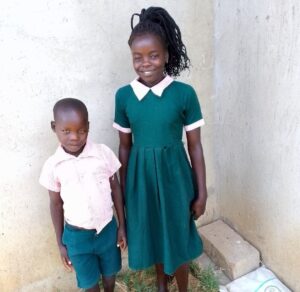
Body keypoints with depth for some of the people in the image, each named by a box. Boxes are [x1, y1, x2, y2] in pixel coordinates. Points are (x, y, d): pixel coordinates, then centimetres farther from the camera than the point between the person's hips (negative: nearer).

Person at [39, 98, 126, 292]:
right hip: (76, 236, 0)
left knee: (109, 273, 23)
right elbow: (56, 204, -1)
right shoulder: (53, 165, -12)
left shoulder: (103, 153, -13)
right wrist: (60, 243, 5)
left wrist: (122, 225, 2)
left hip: (107, 229, 1)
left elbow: (115, 189, -2)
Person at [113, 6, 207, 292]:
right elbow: (124, 146, 2)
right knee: (152, 233, 21)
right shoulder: (124, 95, -6)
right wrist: (122, 189, 7)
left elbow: (195, 146, -6)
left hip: (174, 174, -2)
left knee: (177, 237, 13)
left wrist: (201, 192, -3)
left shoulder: (184, 93, -12)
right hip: (140, 175, 3)